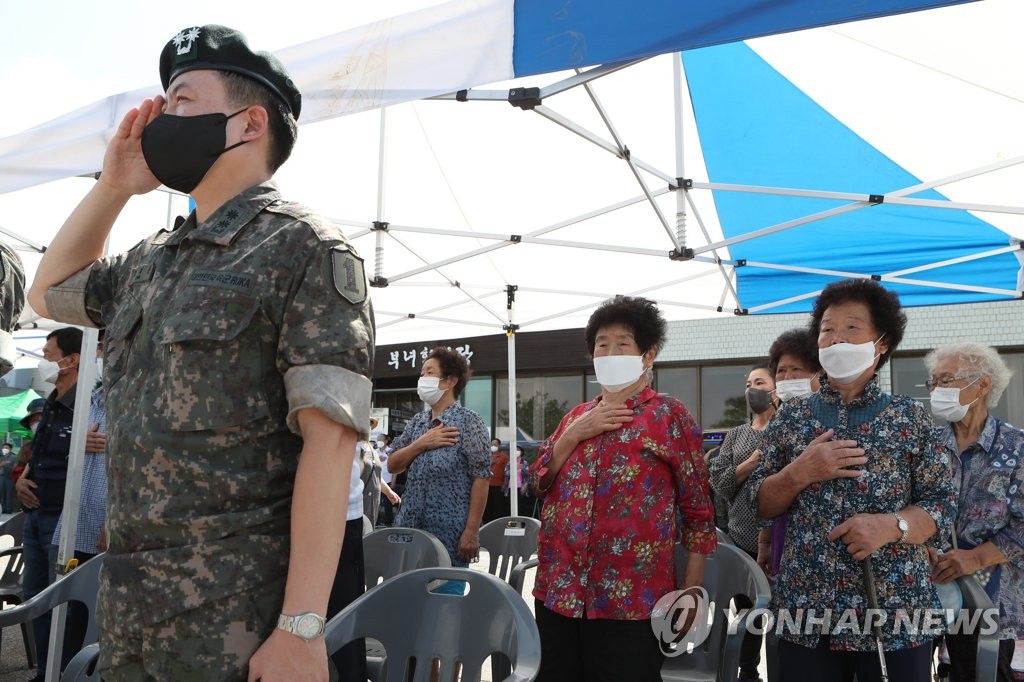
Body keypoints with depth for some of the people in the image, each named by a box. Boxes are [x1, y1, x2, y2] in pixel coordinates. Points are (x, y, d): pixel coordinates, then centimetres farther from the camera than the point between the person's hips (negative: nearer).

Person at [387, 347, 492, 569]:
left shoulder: (468, 421, -6)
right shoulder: (417, 421, 12)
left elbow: (481, 478, -10)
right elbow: (392, 466, 9)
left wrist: (471, 532, -16)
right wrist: (421, 444, -8)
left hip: (449, 533, -5)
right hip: (409, 527, 6)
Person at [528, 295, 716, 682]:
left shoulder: (668, 415, -2)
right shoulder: (577, 416, 14)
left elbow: (698, 508, -1)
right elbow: (538, 483, 10)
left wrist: (691, 591, -6)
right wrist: (573, 435, -5)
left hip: (630, 598, -5)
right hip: (558, 590, 5)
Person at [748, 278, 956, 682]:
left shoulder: (910, 417, 1)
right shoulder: (790, 418, 4)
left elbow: (942, 502, 1)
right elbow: (760, 506, 6)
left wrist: (892, 525, -17)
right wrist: (799, 473, -12)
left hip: (897, 611, -1)